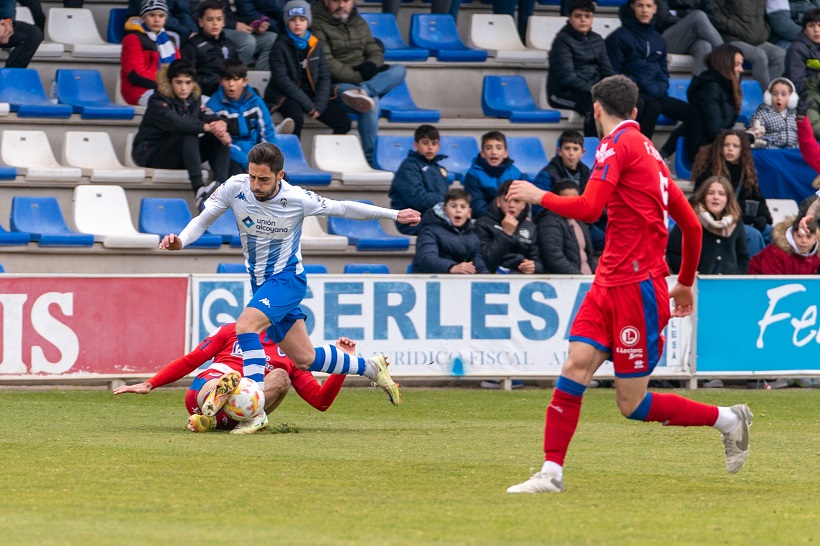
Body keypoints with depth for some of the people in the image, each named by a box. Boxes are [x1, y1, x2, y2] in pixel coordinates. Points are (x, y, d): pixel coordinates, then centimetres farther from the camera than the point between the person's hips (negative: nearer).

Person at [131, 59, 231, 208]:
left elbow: (209, 117, -7)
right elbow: (175, 122, -33)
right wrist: (206, 127, -44)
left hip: (178, 155, 7)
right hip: (150, 155, -7)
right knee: (189, 135, -33)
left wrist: (221, 125, -32)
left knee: (219, 139, -11)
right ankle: (198, 190, -50)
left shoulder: (193, 100, 8)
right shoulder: (158, 102, -14)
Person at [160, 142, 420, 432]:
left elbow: (341, 208, -2)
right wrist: (180, 240, -25)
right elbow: (203, 220, -3)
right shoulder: (235, 188, -11)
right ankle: (370, 367, 34)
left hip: (286, 279, -5)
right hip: (260, 283, 5)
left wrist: (394, 215, 2)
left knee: (245, 326, -30)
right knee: (305, 359, 11)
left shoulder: (298, 199, -17)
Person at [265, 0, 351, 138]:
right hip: (285, 96, -5)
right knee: (296, 117, -37)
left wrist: (319, 105, -11)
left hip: (311, 94, 5)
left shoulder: (315, 45, 8)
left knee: (343, 122, -12)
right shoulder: (280, 46, -6)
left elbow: (324, 77, 5)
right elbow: (281, 79, -14)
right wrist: (308, 104, -19)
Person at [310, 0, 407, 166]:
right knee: (371, 101, -37)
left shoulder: (359, 23, 20)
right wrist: (358, 77, -23)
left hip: (363, 79, 7)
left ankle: (362, 91, -44)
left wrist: (371, 65, -10)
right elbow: (328, 65, -14)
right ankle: (371, 158, -43)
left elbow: (376, 52, 16)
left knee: (399, 70, -20)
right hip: (339, 84, -7)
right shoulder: (318, 26, -3)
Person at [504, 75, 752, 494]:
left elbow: (588, 209, -21)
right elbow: (691, 225, 20)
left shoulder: (618, 144, -10)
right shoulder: (649, 152, 16)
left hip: (636, 287, -9)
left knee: (632, 405, -2)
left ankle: (728, 420, 12)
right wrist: (685, 282, 32)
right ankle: (551, 472, -7)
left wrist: (538, 196, -5)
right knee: (575, 367, -4)